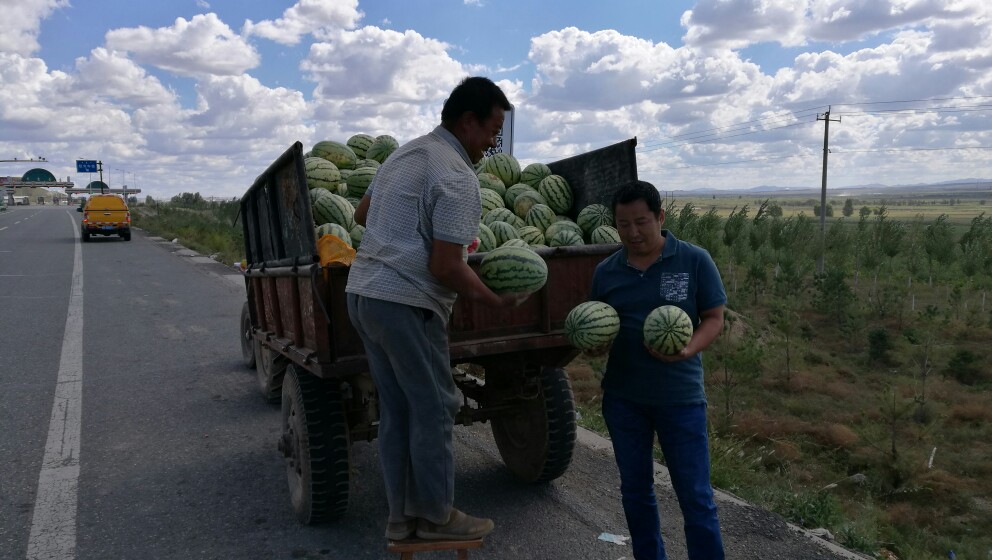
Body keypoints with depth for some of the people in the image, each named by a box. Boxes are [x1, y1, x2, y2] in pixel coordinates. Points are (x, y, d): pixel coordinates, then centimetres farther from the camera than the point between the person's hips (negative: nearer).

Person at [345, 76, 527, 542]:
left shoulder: (403, 153, 15)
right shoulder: (458, 177, -13)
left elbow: (362, 214, 26)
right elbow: (444, 268, -18)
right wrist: (497, 300, -7)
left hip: (362, 291, 9)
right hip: (407, 304, -9)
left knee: (396, 409, 15)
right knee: (434, 408, 5)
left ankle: (400, 516, 25)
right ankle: (436, 514, 19)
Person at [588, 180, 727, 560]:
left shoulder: (695, 261, -6)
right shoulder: (606, 271, 2)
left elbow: (714, 318, -3)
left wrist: (688, 350, -22)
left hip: (681, 397, -3)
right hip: (622, 398, 3)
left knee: (696, 496, 4)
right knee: (635, 491, 16)